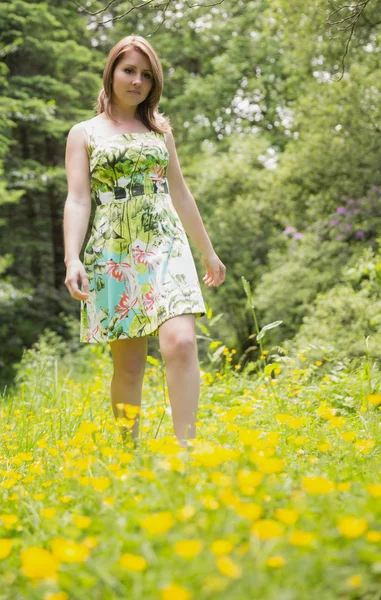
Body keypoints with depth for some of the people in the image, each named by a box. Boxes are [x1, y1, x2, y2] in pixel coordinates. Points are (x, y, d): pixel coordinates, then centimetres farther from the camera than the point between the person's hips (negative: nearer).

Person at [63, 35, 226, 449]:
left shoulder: (160, 129, 18)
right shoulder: (84, 133, 9)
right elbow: (77, 199, -3)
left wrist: (208, 251, 25)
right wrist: (72, 260, -17)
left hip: (165, 246, 2)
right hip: (111, 253, -2)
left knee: (180, 343, -20)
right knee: (128, 363, 0)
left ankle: (185, 450, -19)